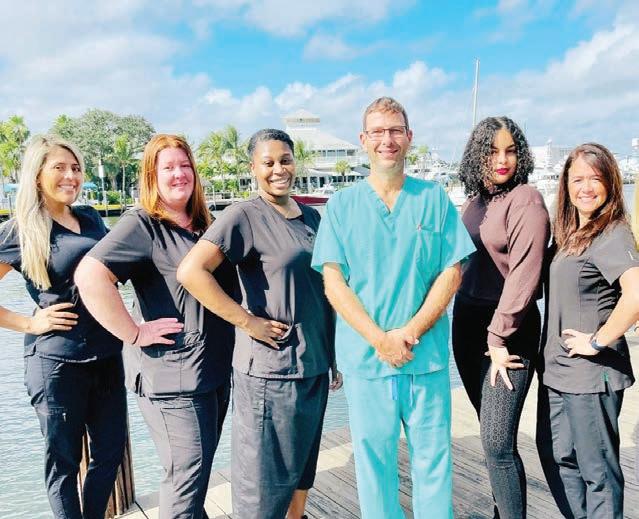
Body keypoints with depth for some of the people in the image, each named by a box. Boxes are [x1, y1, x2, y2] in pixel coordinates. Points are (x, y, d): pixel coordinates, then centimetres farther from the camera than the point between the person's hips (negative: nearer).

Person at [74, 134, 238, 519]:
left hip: (218, 368, 8)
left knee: (201, 465, 21)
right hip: (172, 375, -7)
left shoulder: (203, 225, 12)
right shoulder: (142, 224, -11)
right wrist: (136, 333, -21)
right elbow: (90, 276, -25)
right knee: (188, 473, 1)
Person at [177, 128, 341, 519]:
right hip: (270, 370, -7)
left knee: (303, 465, 22)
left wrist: (334, 357, 16)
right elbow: (191, 271, -23)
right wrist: (248, 322, -20)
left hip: (315, 366, 7)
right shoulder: (245, 216, -11)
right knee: (264, 479, 7)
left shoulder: (312, 217, 10)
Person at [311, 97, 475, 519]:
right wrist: (379, 339, -13)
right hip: (365, 357, 0)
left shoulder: (435, 199, 4)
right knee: (373, 460, 12)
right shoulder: (342, 205, 3)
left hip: (427, 355, 1)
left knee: (434, 457, 11)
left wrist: (411, 331, -11)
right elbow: (333, 281, -3)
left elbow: (452, 271, 0)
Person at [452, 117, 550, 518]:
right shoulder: (476, 201, 11)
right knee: (493, 435, 17)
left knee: (498, 443, -6)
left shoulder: (526, 200, -9)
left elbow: (524, 275, -16)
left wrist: (499, 336, -16)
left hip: (507, 330, -7)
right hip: (467, 323, 7)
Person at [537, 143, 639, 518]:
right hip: (559, 369, 9)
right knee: (560, 457, 21)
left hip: (591, 374, -9)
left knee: (597, 470, 7)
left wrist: (598, 341, -21)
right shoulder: (571, 234, 10)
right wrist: (552, 351, 9)